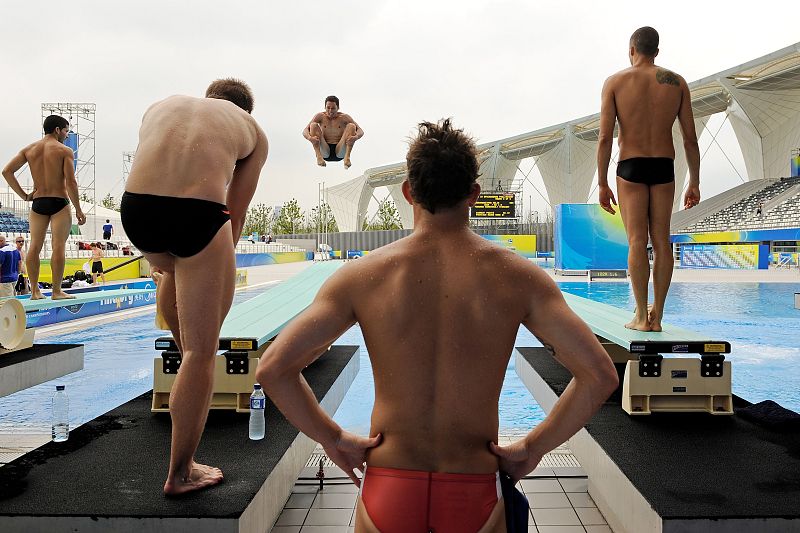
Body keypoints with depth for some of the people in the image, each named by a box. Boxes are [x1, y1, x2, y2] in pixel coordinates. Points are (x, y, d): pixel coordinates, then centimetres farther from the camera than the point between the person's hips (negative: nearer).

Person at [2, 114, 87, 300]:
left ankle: (34, 290, 8)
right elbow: (71, 182, -11)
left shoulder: (29, 149, 10)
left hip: (38, 202, 5)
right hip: (59, 202, -5)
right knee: (58, 246, -5)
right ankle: (57, 291, -4)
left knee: (35, 246, 6)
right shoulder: (65, 150, -4)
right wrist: (78, 210, -6)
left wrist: (23, 195, 7)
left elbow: (7, 171, 3)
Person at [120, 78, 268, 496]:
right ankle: (180, 473, 16)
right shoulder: (252, 129, 21)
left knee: (172, 269, 39)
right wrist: (219, 262, 32)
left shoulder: (162, 106, 29)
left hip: (136, 205, 4)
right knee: (202, 350, 7)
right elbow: (235, 213, 18)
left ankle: (184, 355, 56)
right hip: (197, 212, -4)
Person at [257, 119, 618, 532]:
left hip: (387, 496, 0)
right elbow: (600, 375, -9)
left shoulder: (361, 276, -7)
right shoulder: (517, 277, -6)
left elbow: (272, 368, -9)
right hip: (474, 499, 1)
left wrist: (332, 438, 3)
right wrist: (533, 447, 2)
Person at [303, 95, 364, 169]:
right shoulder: (320, 116, 4)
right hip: (324, 152, 0)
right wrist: (309, 138, -30)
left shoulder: (344, 117, 2)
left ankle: (347, 157, -29)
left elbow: (360, 131, -5)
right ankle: (319, 156, -30)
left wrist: (356, 137, -30)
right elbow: (305, 131, -5)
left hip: (340, 152, 0)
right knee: (313, 125, -15)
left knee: (351, 126, -16)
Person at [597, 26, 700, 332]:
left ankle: (642, 316, -6)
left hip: (631, 168, -2)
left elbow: (605, 138, -6)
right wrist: (694, 183, 10)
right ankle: (657, 315, 6)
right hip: (664, 168, 2)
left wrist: (602, 184, -3)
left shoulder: (615, 82, 1)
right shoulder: (677, 83, 8)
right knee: (661, 241, 5)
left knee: (637, 241, -4)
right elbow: (690, 138, 5)